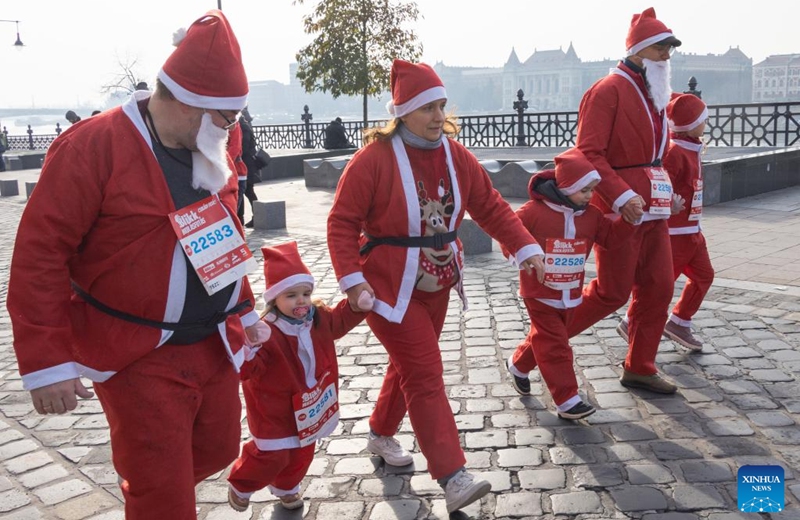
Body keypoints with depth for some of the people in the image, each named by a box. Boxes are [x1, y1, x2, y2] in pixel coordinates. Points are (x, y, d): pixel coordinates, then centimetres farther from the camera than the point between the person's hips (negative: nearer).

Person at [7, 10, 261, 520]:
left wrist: (244, 311, 18)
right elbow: (40, 254, -17)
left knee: (218, 451, 21)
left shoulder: (211, 150, 4)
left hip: (214, 343, 7)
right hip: (138, 357, -7)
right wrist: (47, 361, -17)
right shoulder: (92, 146, -18)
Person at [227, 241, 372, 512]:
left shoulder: (318, 317, -8)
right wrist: (249, 347, -54)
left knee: (302, 451, 20)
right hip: (276, 408, -7)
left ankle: (285, 487, 47)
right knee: (273, 456, 0)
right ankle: (240, 486, 29)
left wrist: (357, 306, -2)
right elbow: (248, 369, -34)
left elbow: (338, 321, 13)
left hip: (308, 404, 7)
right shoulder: (267, 332, -29)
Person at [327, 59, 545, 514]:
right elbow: (342, 222, -15)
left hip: (436, 284, 7)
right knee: (425, 373, -9)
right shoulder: (375, 159, -17)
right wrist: (352, 279, -24)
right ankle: (453, 477, -5)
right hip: (390, 286, -7)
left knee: (410, 365, 19)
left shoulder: (455, 155, 1)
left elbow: (491, 206, 2)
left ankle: (382, 434, 43)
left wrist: (526, 248, -9)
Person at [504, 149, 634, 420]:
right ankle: (567, 400, -1)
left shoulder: (591, 215, 2)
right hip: (540, 293, -6)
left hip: (571, 294, 6)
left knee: (544, 338, 20)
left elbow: (611, 237, 4)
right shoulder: (534, 211, -15)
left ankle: (518, 366, 46)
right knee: (554, 346, -5)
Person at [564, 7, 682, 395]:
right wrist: (622, 196, -27)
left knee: (658, 289, 10)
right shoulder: (608, 91, -11)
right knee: (612, 292, -3)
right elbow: (588, 153, -19)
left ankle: (640, 368, 23)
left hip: (653, 211, 9)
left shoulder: (655, 96, 17)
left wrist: (667, 191, 12)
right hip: (620, 212, -9)